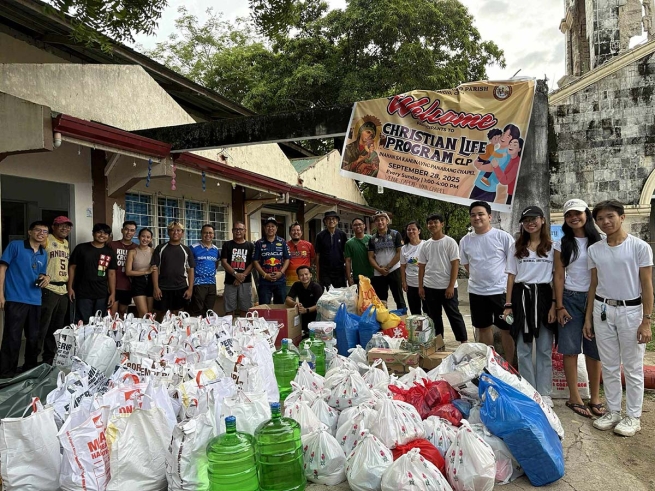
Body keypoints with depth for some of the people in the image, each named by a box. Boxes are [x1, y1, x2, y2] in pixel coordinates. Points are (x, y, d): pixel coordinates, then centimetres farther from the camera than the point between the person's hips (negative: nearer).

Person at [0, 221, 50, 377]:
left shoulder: (44, 254, 13)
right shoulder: (15, 246, -4)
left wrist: (46, 278, -3)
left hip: (35, 301, 6)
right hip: (15, 300, -6)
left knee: (34, 338, 13)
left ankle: (30, 370, 28)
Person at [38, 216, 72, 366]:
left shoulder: (67, 243, 17)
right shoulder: (46, 240, -6)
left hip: (63, 290, 8)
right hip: (48, 289, -8)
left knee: (58, 326, 14)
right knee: (43, 326, -6)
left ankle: (51, 356, 26)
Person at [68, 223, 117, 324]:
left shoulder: (110, 253, 7)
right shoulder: (81, 248, 1)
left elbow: (111, 273, 7)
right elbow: (72, 267, 3)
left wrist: (113, 293, 1)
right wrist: (70, 287, -3)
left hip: (102, 295, 2)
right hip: (83, 294, -2)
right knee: (82, 323, -1)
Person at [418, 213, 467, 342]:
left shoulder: (450, 242, -5)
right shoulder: (425, 245, 8)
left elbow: (455, 264, -9)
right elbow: (421, 266, 11)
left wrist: (451, 286, -14)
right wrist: (420, 286, 6)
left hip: (447, 287, -5)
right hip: (429, 287, 5)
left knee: (454, 315, 1)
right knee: (434, 317, 12)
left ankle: (464, 341, 11)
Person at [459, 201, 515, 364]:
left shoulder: (503, 237, -9)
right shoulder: (465, 241, 2)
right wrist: (480, 278, 8)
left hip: (500, 290, -4)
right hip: (476, 292, 4)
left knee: (506, 328, 6)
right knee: (483, 327, 15)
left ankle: (509, 364, 20)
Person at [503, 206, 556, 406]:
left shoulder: (552, 247, 4)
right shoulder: (516, 247, 9)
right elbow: (511, 276, 7)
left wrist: (554, 304, -7)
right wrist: (508, 304, 1)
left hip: (543, 296, -1)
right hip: (521, 296, 1)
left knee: (544, 349, 5)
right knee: (523, 349, 6)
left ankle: (544, 393, 17)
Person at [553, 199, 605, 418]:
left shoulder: (599, 242, 3)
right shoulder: (562, 244, 4)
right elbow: (559, 276, 2)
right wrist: (559, 306, -3)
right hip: (570, 298, 0)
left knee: (594, 350, 4)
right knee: (570, 349, 2)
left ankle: (595, 398, 16)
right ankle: (574, 398, 11)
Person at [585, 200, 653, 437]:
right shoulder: (594, 250, 4)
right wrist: (588, 317, 8)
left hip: (631, 310, -3)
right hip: (602, 310, 4)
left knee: (632, 368, 6)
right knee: (609, 366, 12)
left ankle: (633, 416, 19)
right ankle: (613, 411, 24)